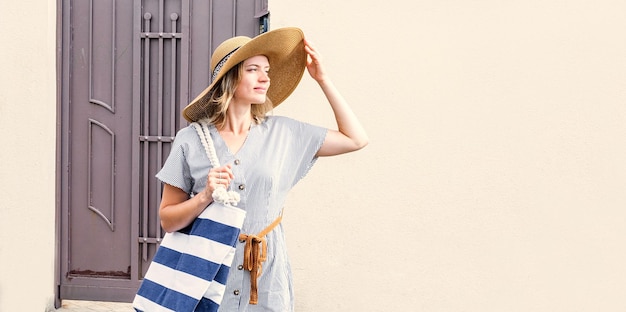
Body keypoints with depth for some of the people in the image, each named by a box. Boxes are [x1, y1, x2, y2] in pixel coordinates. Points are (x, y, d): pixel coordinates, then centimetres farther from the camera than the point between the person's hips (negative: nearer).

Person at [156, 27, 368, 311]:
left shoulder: (283, 133, 2)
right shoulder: (191, 141, -5)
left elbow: (355, 139, 7)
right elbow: (167, 220, -2)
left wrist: (322, 79, 5)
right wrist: (206, 196, -20)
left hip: (267, 277, 2)